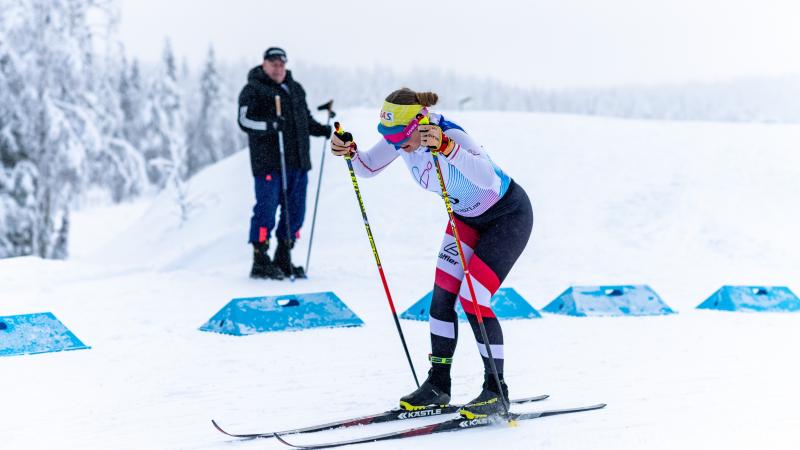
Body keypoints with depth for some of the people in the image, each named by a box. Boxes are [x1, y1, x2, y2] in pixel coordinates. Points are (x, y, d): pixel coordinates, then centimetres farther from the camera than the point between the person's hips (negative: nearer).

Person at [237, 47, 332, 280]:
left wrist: (321, 129, 11)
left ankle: (283, 260, 18)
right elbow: (245, 120, -12)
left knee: (295, 212, 8)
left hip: (297, 162, 7)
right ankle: (260, 262, -2)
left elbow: (306, 119, 29)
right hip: (269, 161, -7)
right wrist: (270, 125, -27)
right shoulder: (253, 90, -1)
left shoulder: (295, 89, 20)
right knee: (266, 209, -8)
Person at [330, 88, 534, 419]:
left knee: (472, 300, -13)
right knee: (442, 296, 0)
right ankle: (438, 385, 12)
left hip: (508, 215, -8)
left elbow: (487, 178, -51)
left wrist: (445, 146, -62)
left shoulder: (451, 135, -35)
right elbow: (368, 167, -1)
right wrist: (350, 151, -22)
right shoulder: (402, 136, -13)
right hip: (467, 216, 8)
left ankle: (496, 393, -1)